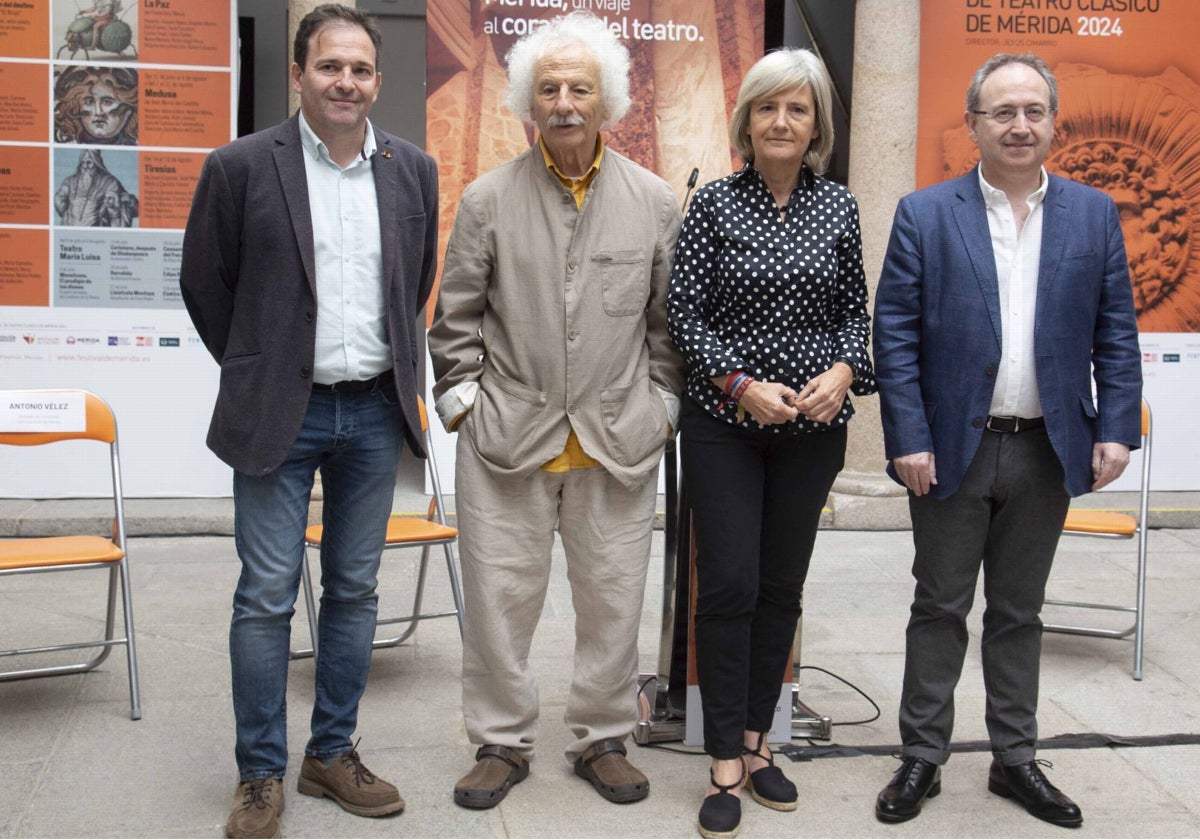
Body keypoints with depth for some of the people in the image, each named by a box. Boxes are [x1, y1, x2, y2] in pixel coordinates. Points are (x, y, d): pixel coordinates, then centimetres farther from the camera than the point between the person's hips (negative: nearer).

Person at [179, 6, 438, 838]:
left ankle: (334, 753, 24)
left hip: (375, 411, 3)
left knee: (354, 589, 11)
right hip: (280, 414, -3)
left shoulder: (414, 170, 4)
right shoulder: (242, 167, -6)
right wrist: (254, 368, 8)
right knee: (267, 596, 0)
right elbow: (204, 283, 4)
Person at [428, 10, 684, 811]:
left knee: (614, 597, 9)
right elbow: (456, 318, 7)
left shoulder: (656, 202, 4)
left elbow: (669, 320, 9)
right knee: (499, 595, 5)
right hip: (508, 436, 0)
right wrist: (463, 401, 2)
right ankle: (503, 741, 22)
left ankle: (603, 738, 27)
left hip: (620, 439, 1)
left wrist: (661, 406, 5)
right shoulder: (488, 198, 2)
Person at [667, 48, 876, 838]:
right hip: (724, 420, -3)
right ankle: (727, 765, 6)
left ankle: (756, 741, 24)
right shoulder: (715, 202, -4)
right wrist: (742, 383, -16)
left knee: (783, 585, 10)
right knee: (730, 584, -3)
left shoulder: (840, 206, 4)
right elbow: (684, 312, -5)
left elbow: (855, 309, 9)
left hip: (813, 425, 3)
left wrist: (844, 370, -10)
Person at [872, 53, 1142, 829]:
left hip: (1049, 449, 2)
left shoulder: (1094, 215, 5)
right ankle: (922, 758, 20)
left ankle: (1016, 759, 26)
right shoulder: (924, 215, -2)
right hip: (953, 446, -2)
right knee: (940, 609, 8)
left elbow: (1116, 333, 5)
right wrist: (909, 439, -12)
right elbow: (895, 335, -5)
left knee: (1019, 612, 14)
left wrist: (1116, 429, -4)